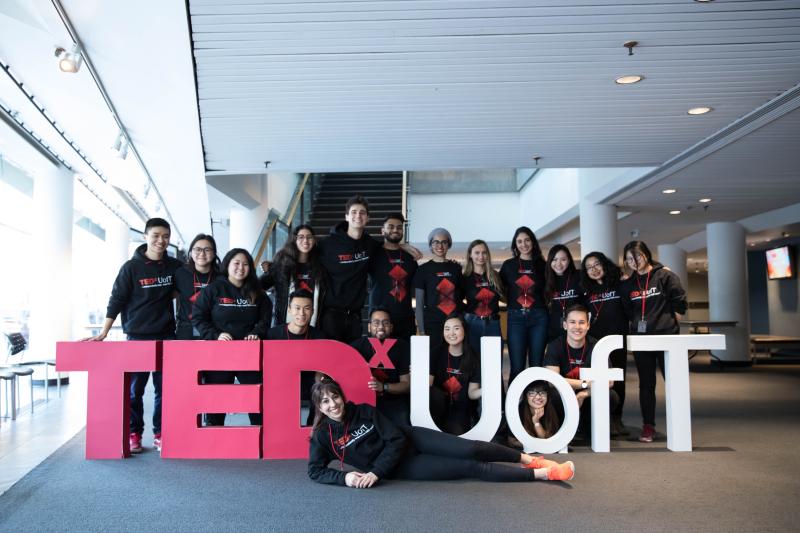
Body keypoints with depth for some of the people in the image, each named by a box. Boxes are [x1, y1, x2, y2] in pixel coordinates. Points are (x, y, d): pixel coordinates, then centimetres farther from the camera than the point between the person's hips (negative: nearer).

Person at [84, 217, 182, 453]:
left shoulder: (174, 266, 5)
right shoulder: (131, 267, -3)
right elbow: (117, 300, -3)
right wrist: (104, 332, -7)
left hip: (166, 337, 2)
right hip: (137, 336, -2)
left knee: (165, 388, 3)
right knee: (134, 389, 3)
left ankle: (160, 434, 12)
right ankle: (133, 434, 14)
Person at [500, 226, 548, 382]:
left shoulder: (541, 265, 10)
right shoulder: (508, 265, 10)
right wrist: (512, 302, -1)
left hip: (538, 317, 1)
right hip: (516, 317, -1)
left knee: (536, 365, 3)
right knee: (517, 367, -3)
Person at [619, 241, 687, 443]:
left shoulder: (665, 276, -3)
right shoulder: (627, 284, 9)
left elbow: (680, 303, -3)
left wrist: (669, 323, -2)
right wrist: (637, 324, 5)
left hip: (666, 336, -4)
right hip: (640, 338, 4)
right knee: (646, 383, 7)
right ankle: (648, 426, 13)